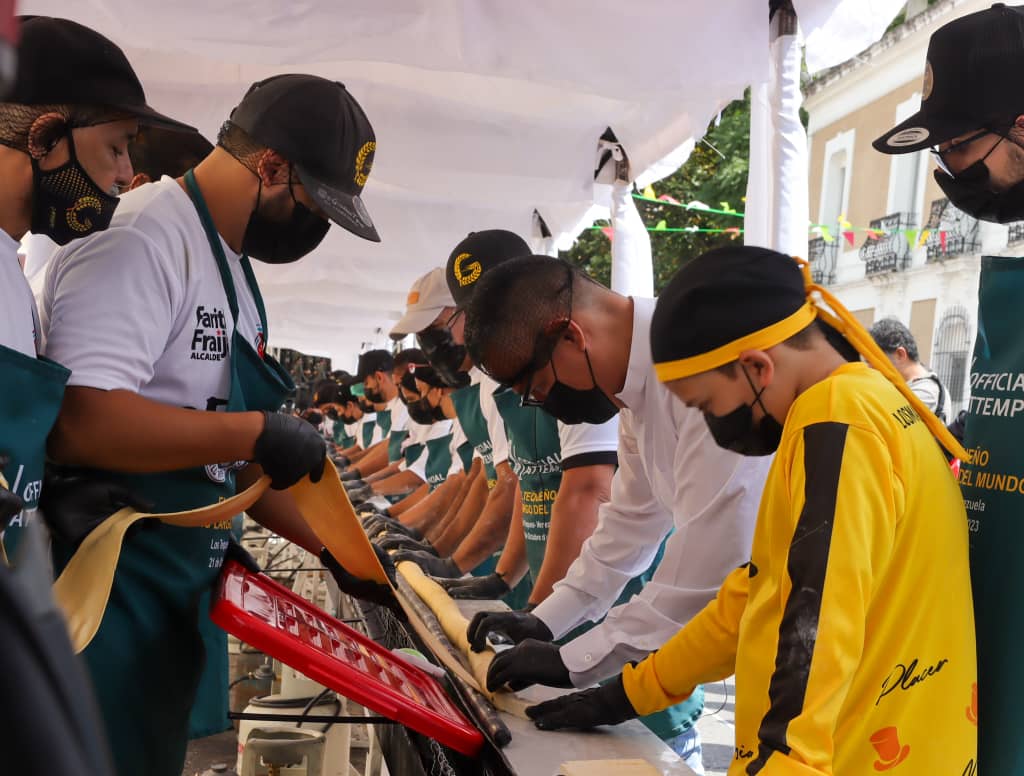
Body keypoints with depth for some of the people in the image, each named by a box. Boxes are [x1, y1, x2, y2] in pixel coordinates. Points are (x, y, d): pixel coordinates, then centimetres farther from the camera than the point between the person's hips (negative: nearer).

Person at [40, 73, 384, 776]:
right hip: (107, 601, -9)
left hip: (181, 600, 9)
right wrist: (257, 430, -22)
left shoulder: (234, 268, 14)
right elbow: (76, 421, -29)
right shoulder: (142, 236, -16)